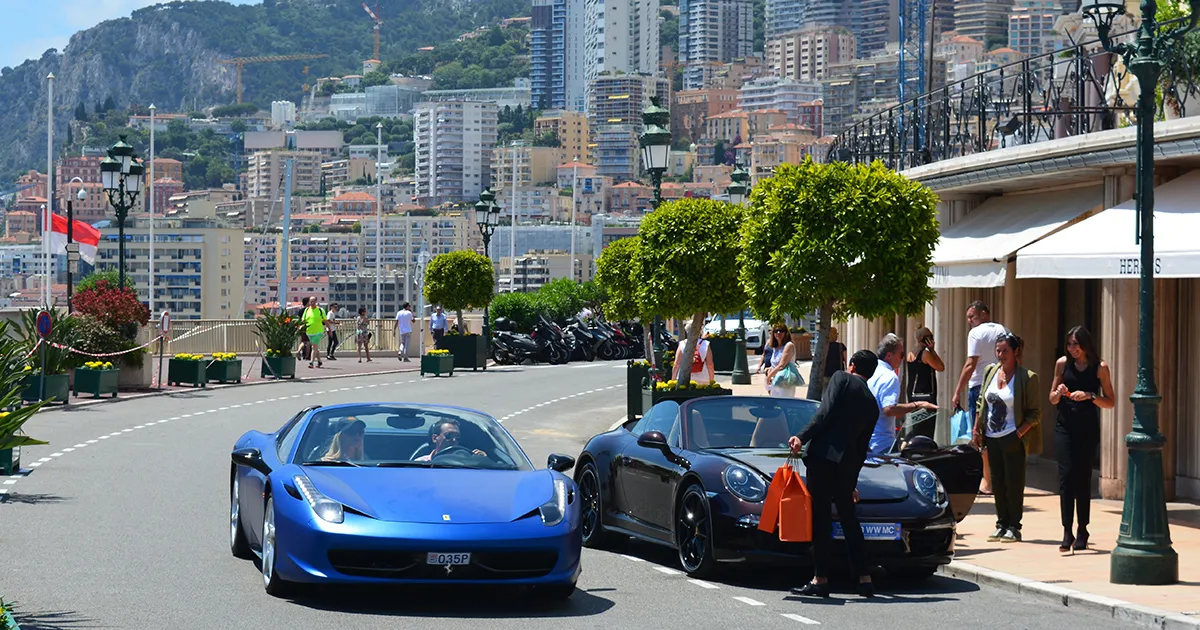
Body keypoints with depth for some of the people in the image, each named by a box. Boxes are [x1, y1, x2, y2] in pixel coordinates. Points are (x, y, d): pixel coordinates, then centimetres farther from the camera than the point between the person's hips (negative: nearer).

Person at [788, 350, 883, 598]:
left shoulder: (842, 379, 4)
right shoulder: (872, 404, 20)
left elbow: (825, 413, -11)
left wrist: (802, 437, -13)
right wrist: (852, 481, 29)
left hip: (822, 454, -6)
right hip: (847, 463, 6)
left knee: (820, 517, -3)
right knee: (849, 518, 14)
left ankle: (820, 579, -3)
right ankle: (864, 579, 12)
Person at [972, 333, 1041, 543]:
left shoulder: (1027, 378, -8)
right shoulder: (990, 371, 8)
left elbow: (1035, 413, -6)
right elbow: (982, 403, 15)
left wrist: (1020, 432, -15)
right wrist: (976, 430, 9)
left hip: (1013, 439, -5)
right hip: (991, 437, 5)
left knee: (1014, 483, -2)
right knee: (997, 483, 9)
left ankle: (1014, 527, 5)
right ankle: (1001, 524, 17)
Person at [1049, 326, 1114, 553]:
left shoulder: (1099, 367, 0)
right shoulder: (1063, 363, 6)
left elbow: (1110, 402, 0)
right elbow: (1052, 399, 14)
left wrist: (1089, 396, -15)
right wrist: (1059, 393, -8)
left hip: (1088, 429, -1)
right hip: (1065, 426, 1)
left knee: (1083, 478, 4)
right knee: (1066, 475, -11)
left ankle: (1082, 533, 17)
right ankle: (1067, 532, -13)